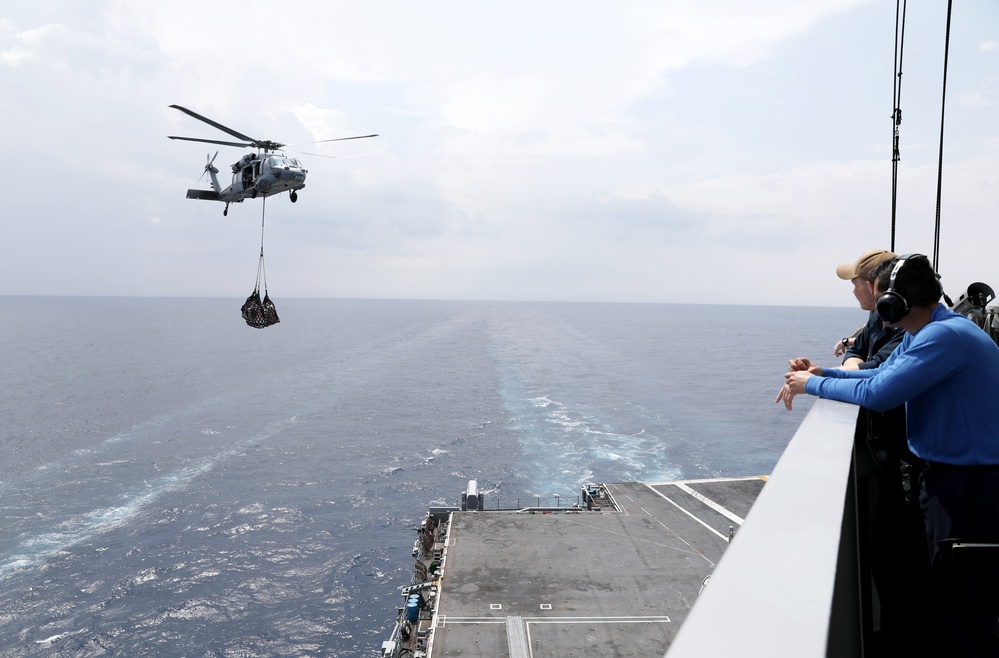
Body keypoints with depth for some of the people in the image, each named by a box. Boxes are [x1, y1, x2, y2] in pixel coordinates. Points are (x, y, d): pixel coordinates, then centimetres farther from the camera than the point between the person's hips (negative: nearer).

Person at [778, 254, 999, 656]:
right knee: (938, 604, 20)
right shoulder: (925, 332, 9)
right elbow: (882, 374, 17)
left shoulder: (946, 336, -23)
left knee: (964, 616, -1)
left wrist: (814, 384, -13)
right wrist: (819, 374, 3)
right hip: (946, 477, 10)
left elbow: (876, 394, -28)